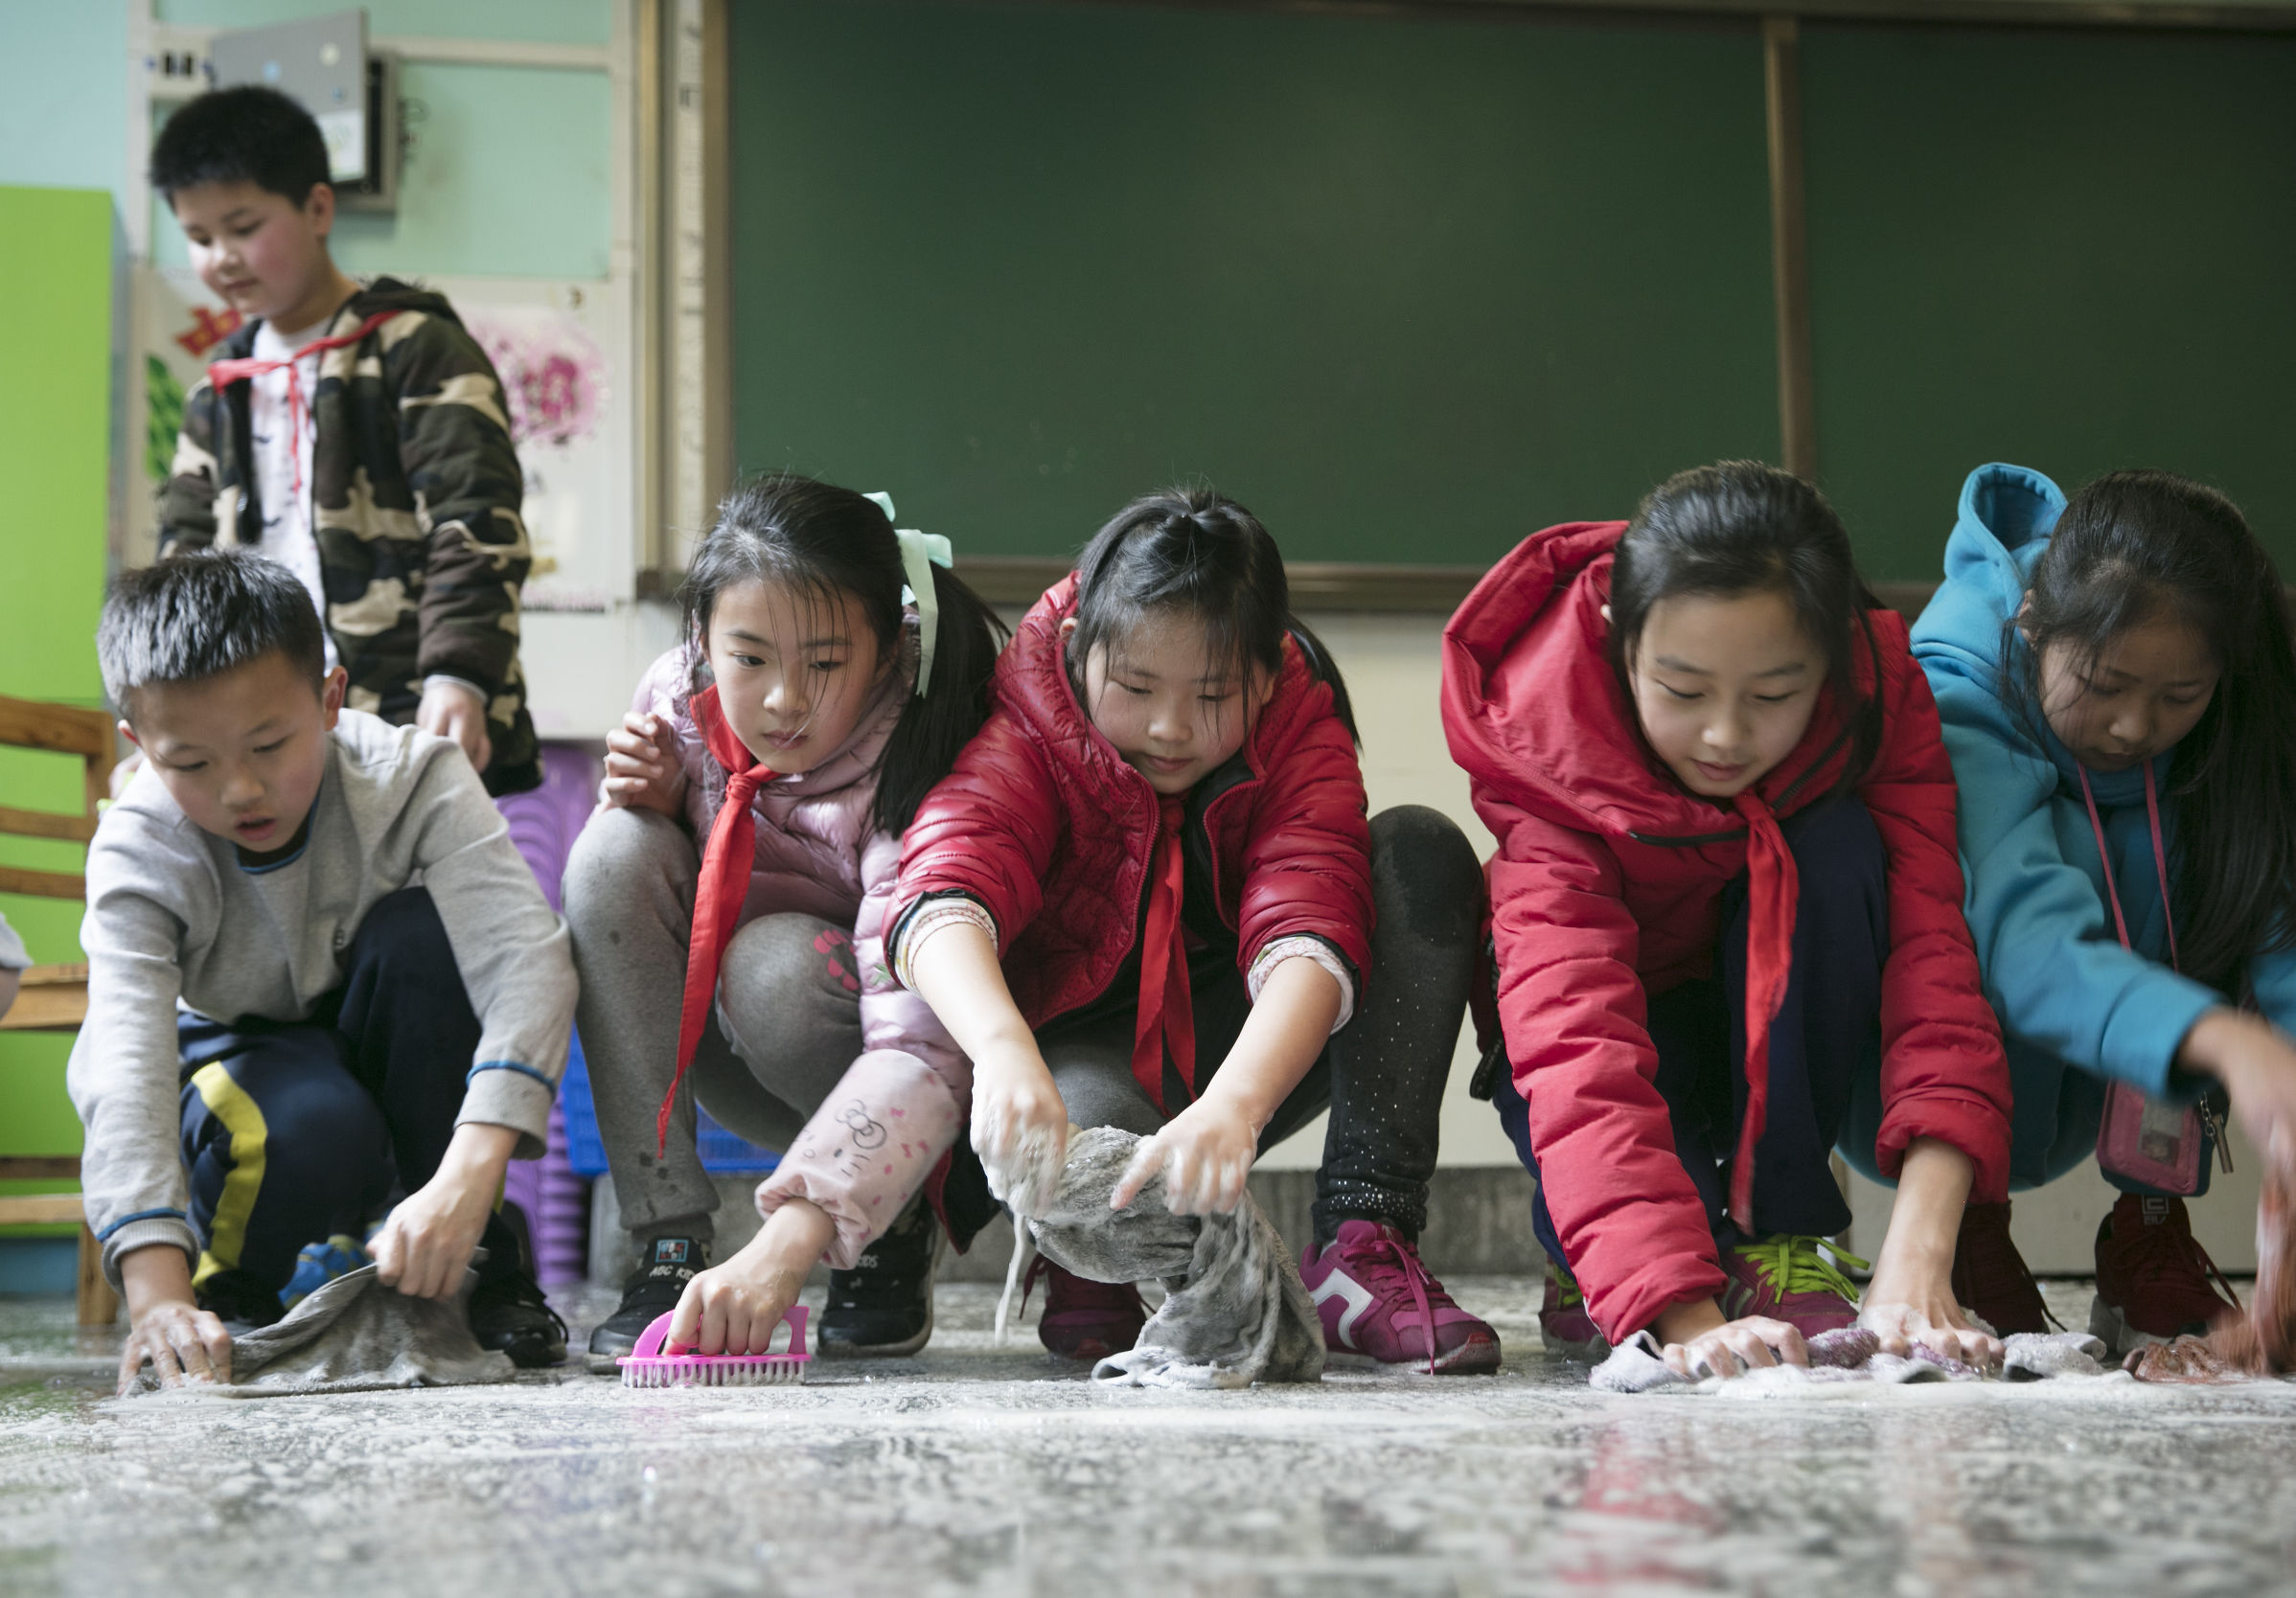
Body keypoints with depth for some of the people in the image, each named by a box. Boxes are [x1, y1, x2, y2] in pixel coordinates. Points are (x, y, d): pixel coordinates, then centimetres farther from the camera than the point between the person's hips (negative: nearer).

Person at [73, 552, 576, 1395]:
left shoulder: (410, 779, -27)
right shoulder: (137, 850, -25)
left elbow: (529, 958, -39)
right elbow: (128, 1063, -38)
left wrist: (465, 1181, -54)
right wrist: (158, 1297, -52)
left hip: (404, 1065, 2)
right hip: (236, 1055, -2)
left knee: (418, 930, -33)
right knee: (308, 1132, -38)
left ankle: (475, 1262, -16)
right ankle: (230, 1291, -2)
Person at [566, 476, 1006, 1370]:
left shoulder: (916, 768, -30)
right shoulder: (678, 702, -14)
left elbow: (924, 1049, -40)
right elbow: (618, 908, 4)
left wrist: (785, 1244, -53)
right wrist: (656, 804, -20)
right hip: (724, 1065, 5)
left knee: (775, 965, -35)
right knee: (615, 851, -20)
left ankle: (898, 1235, -6)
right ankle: (666, 1249, -21)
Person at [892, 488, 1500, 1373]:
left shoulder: (1301, 731, -14)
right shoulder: (1029, 742, -18)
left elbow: (1307, 937, -33)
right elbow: (943, 896, -39)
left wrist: (1232, 1108, -54)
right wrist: (1004, 1053, -61)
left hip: (1254, 1059, 3)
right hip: (1089, 1058, -3)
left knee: (1421, 852, -21)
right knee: (1083, 1113, -42)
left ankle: (1363, 1248, -25)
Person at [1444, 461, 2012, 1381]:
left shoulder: (1879, 696, -25)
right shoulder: (1553, 761, -31)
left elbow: (1931, 959, -33)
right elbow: (1579, 1056, -43)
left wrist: (1916, 1262, -46)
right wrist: (1689, 1319, -56)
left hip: (1792, 1036, 2)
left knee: (1836, 851, -30)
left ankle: (1777, 1236, -17)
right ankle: (1588, 1270, -4)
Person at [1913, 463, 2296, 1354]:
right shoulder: (1953, 704, -28)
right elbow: (2024, 936, -44)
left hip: (2054, 1103, 5)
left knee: (2184, 846, -22)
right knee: (2065, 848, -31)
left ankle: (2149, 1234, -7)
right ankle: (1965, 1242, -14)